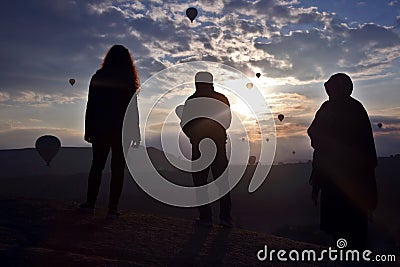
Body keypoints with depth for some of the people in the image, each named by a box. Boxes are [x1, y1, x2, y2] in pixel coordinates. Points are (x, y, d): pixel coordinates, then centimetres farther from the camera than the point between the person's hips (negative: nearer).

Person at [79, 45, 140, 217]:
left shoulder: (98, 77, 3)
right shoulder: (129, 81, -3)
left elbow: (90, 106, 2)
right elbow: (133, 109, -4)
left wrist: (88, 130, 7)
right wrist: (136, 134, 1)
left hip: (100, 129, 2)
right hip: (121, 131, -2)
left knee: (97, 166, 14)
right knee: (117, 169, 4)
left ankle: (90, 203, 16)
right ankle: (113, 207, 5)